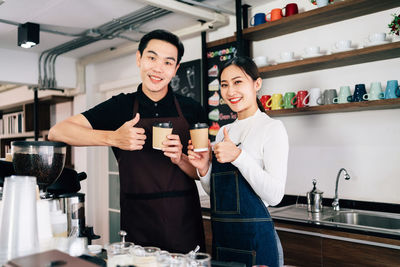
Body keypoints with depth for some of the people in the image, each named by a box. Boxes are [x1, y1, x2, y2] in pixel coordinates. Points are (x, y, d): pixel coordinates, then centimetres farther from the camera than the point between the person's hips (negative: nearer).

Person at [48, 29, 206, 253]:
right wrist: (112, 138, -20)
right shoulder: (120, 107, 2)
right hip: (137, 225, 0)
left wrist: (180, 159, -19)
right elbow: (57, 132, -7)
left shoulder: (192, 110, 2)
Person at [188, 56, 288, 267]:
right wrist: (204, 169, -5)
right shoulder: (223, 132, 10)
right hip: (221, 237, 6)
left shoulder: (272, 128, -9)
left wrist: (239, 156, -25)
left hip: (255, 238, -6)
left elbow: (275, 195, -18)